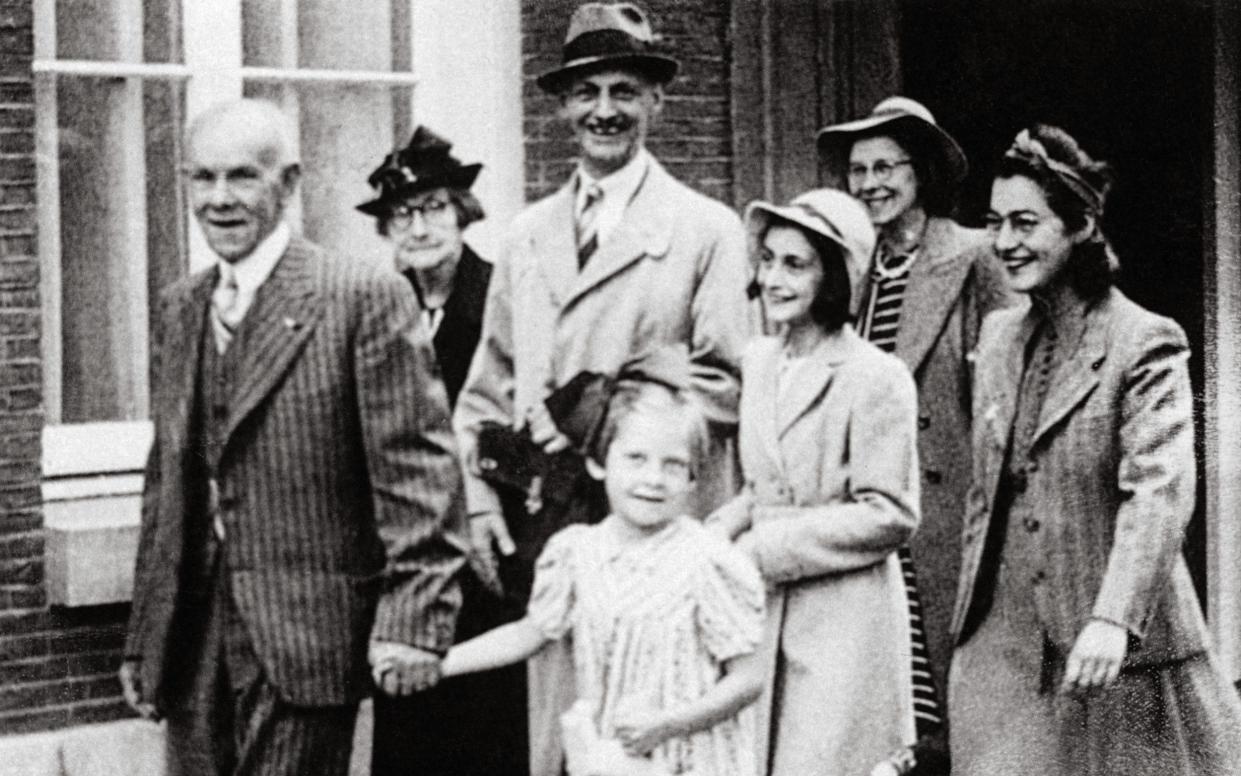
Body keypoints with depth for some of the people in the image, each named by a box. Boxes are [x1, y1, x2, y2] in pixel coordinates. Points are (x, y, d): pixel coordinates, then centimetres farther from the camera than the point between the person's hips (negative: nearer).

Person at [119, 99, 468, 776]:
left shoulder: (364, 297, -7)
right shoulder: (178, 308, 14)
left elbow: (417, 470, -11)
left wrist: (412, 618, -20)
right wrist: (143, 637, 16)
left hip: (304, 637, -6)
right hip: (190, 644, 6)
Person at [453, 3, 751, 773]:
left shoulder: (707, 230, -1)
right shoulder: (528, 235, 13)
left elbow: (731, 387, -6)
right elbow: (488, 383, 15)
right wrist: (483, 498, 3)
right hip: (543, 530, 4)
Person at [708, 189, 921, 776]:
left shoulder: (876, 378, -13)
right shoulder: (758, 361, 10)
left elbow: (889, 516, -14)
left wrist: (765, 549, -15)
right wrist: (718, 535, -2)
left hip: (845, 622, -6)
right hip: (765, 615, 7)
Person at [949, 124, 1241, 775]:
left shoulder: (1145, 344, -9)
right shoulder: (999, 335, 11)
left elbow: (1160, 491, -21)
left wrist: (1113, 619, -32)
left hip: (1116, 654, -5)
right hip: (1001, 646, 5)